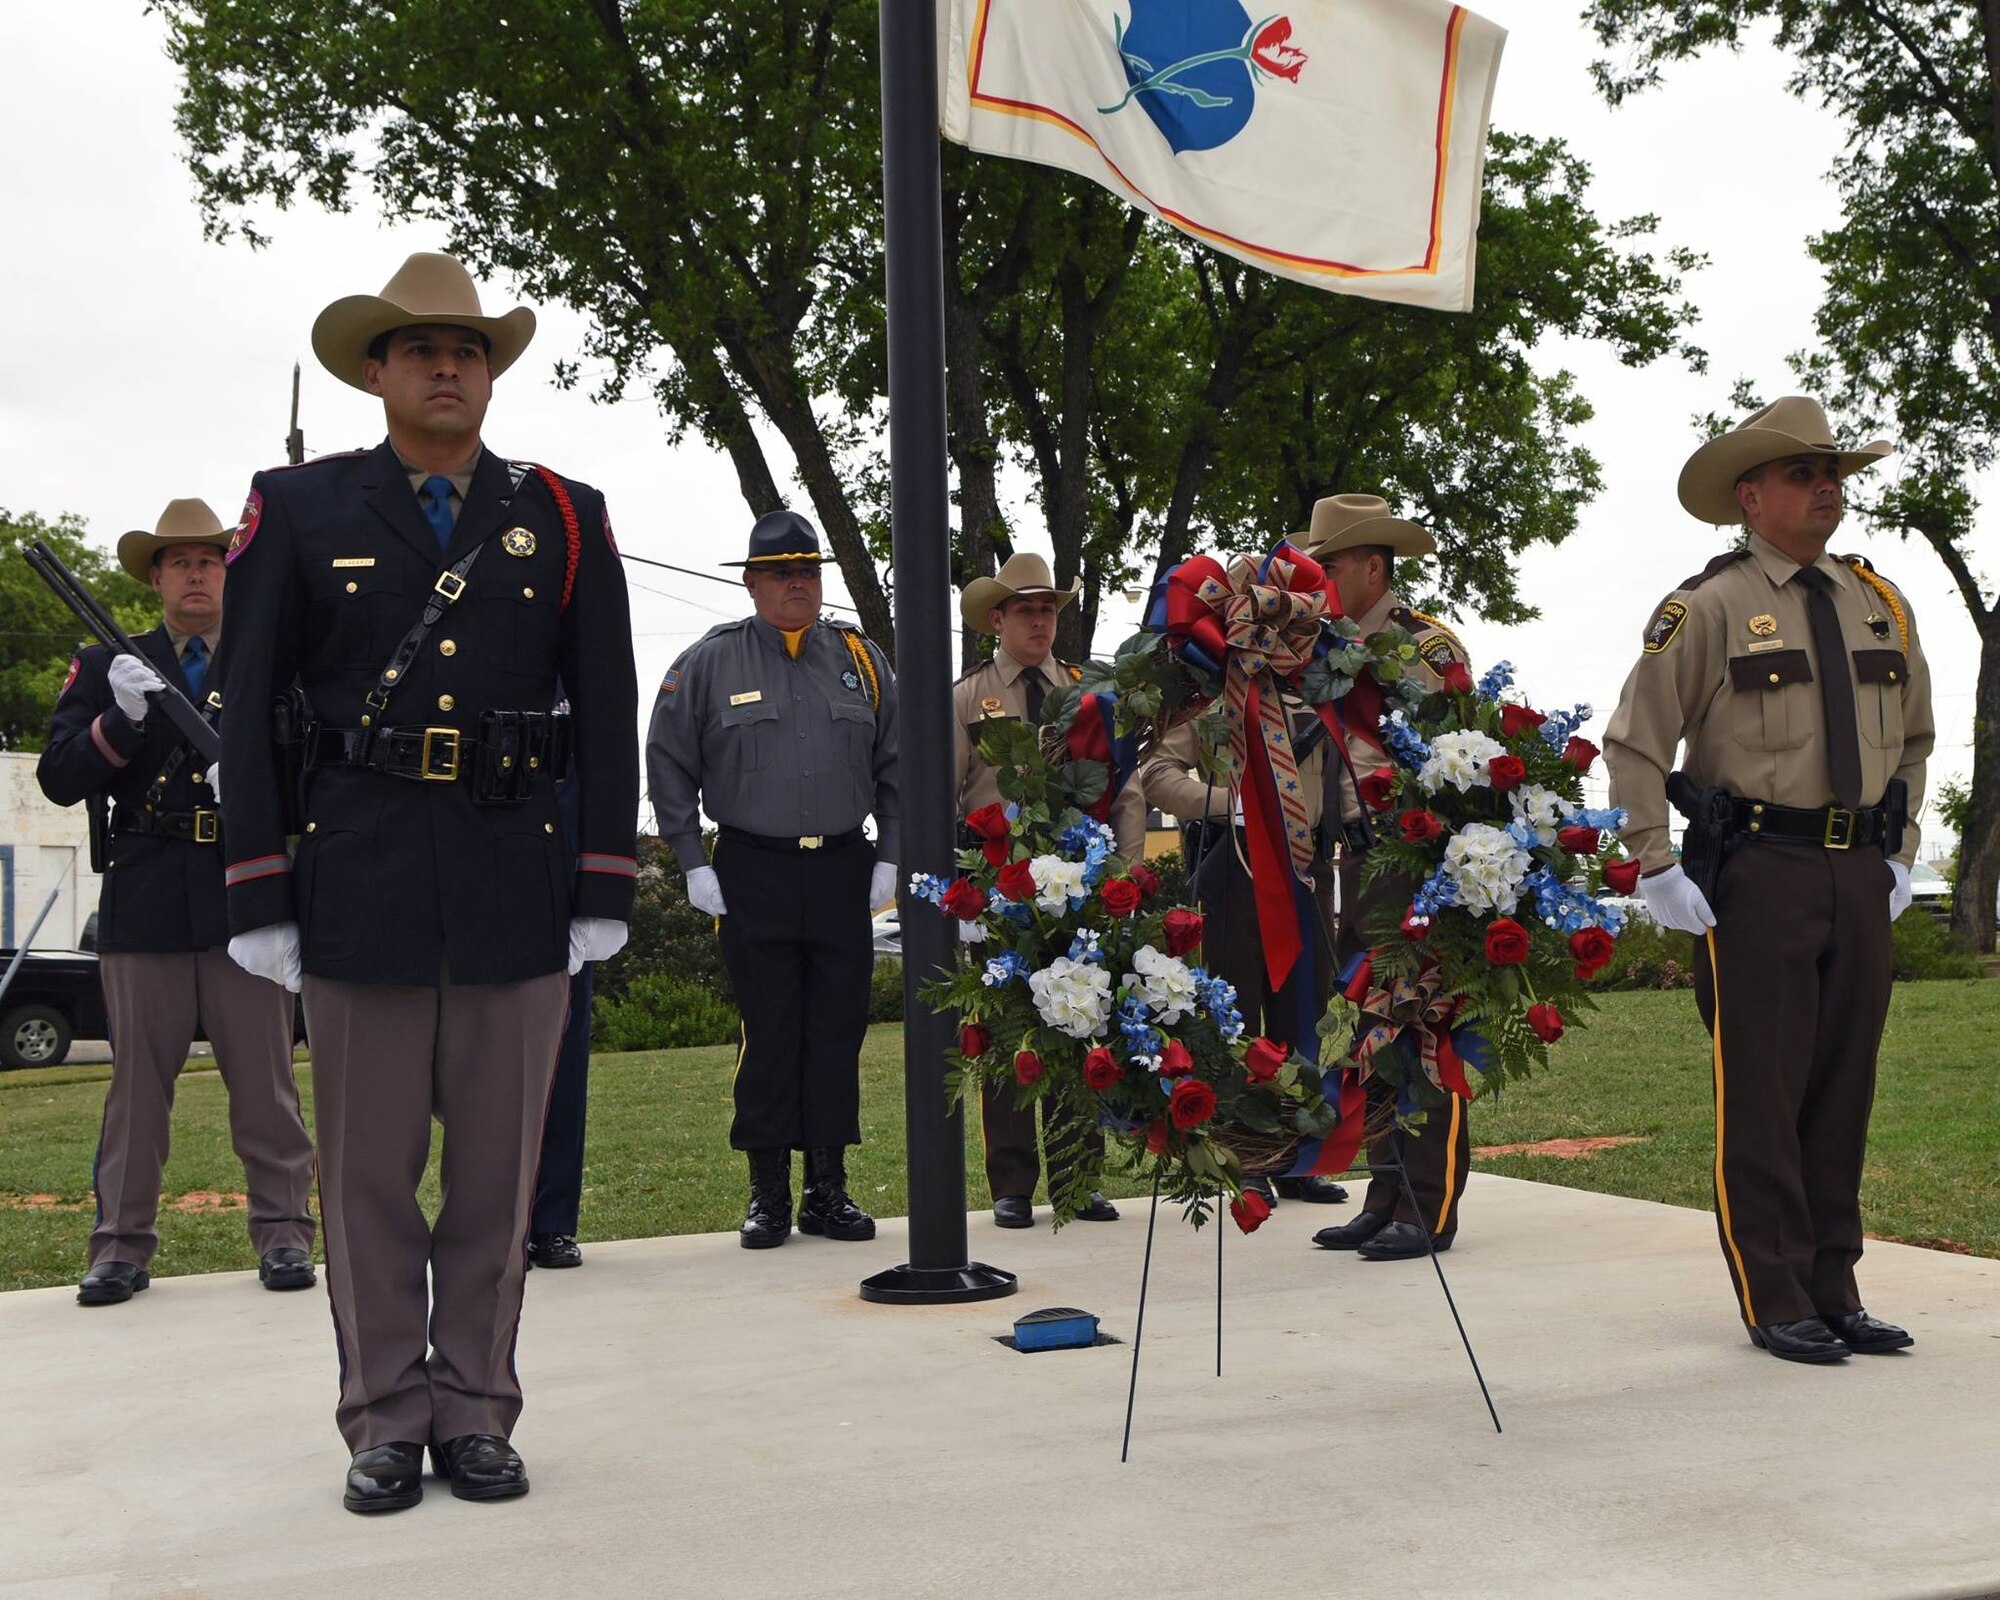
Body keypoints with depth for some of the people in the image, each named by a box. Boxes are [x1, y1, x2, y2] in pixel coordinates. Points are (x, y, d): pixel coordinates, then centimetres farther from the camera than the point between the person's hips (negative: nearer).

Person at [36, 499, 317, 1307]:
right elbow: (59, 779, 2)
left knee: (265, 1080, 4)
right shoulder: (106, 667, 12)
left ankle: (283, 1234, 12)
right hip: (144, 901, 0)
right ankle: (122, 1244, 12)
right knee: (137, 1081, 5)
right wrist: (121, 719, -14)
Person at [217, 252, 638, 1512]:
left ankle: (476, 1411, 19)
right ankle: (387, 1422, 17)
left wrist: (605, 889, 1)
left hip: (520, 889, 1)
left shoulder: (565, 520, 9)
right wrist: (259, 897, -1)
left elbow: (609, 718, 7)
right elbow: (253, 713, 5)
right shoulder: (301, 512, 7)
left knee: (499, 1168, 7)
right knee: (370, 1172, 6)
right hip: (360, 887, -1)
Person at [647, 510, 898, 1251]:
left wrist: (889, 857, 5)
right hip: (753, 876, -2)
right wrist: (693, 864, -2)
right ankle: (768, 1197, 9)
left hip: (844, 872, 3)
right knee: (768, 1037, 0)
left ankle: (829, 1191, 14)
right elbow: (669, 767, 3)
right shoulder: (708, 663, 1)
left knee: (839, 1033, 5)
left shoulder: (859, 658, 9)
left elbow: (894, 766, 13)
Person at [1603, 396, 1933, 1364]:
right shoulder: (1709, 608, -4)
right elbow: (1634, 744, -4)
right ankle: (1775, 1304, 6)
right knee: (1761, 1094, -2)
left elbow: (1913, 739, 24)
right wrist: (1657, 871, -8)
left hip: (1862, 875, 6)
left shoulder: (1880, 605, 13)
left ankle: (1834, 1293, 18)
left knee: (1845, 1089, 9)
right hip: (1756, 873, -5)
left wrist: (1901, 852, 16)